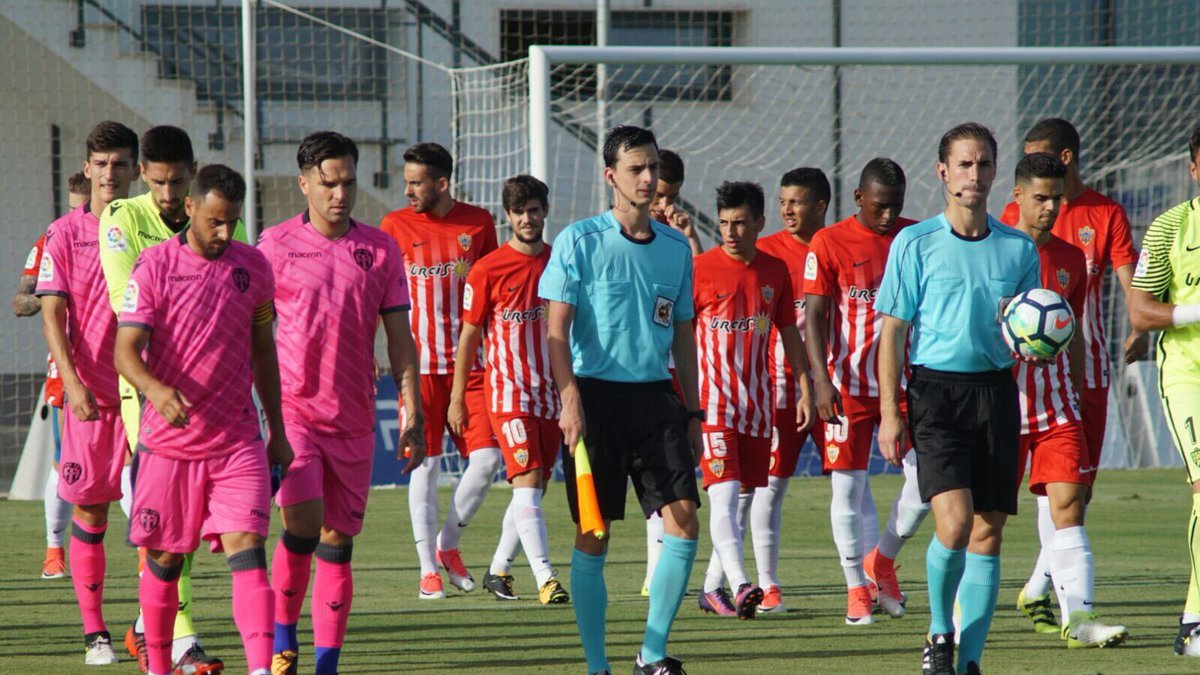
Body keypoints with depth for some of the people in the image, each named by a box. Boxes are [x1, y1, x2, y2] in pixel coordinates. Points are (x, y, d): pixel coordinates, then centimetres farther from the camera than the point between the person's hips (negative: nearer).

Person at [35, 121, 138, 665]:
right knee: (89, 510, 2)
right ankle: (95, 632, 9)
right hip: (88, 392, -1)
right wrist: (73, 383, -16)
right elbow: (52, 314, -3)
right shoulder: (64, 234, 2)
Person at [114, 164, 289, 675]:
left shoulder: (253, 266, 5)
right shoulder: (154, 267, -7)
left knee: (247, 551, -13)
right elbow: (126, 350, -13)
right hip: (169, 441, -1)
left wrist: (277, 432, 18)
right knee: (164, 560, 8)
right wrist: (155, 389, -34)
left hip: (238, 442, 1)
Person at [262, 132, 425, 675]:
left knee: (338, 540, 4)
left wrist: (413, 416, 5)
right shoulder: (275, 245, 0)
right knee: (302, 521, -19)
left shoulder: (380, 249, 7)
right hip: (292, 407, -3)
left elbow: (399, 340, 10)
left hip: (354, 419, 3)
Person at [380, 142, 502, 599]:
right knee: (425, 465, -3)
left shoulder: (478, 223, 5)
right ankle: (429, 569, 4)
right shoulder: (395, 226, 1)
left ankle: (448, 544, 15)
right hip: (420, 365, -2)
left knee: (487, 458, -6)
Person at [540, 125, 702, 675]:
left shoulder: (676, 248, 11)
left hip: (656, 396, 4)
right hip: (596, 396, -4)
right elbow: (556, 329, -5)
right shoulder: (579, 241, -3)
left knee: (684, 524, -8)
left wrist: (692, 412, 16)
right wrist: (569, 398, -17)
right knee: (593, 536, -1)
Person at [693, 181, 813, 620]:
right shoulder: (701, 270, -6)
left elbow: (789, 332, 16)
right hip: (713, 399, -5)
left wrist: (804, 389, 11)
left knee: (744, 499, 9)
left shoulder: (775, 271, 7)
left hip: (758, 402, 5)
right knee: (724, 494, -17)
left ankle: (713, 586, 20)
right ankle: (740, 585, -27)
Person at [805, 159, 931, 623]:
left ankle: (882, 561, 18)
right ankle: (857, 589, 11)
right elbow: (815, 316, -7)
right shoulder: (829, 244, -4)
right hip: (849, 387, -3)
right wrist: (822, 380, -17)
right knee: (848, 486, -1)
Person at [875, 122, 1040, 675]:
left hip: (997, 389, 3)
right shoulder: (915, 244, 1)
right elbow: (893, 332, 1)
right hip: (936, 387, -3)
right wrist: (889, 412, -5)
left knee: (987, 533, 1)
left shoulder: (1018, 249, 9)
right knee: (954, 522, -17)